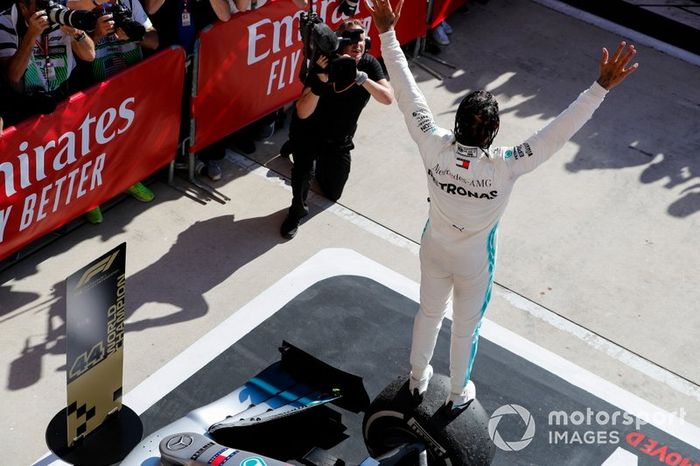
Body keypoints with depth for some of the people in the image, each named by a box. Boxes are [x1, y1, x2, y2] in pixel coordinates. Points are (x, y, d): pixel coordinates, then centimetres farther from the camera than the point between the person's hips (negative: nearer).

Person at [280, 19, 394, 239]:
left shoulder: (369, 64, -19)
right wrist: (320, 81, -52)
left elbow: (388, 98, -32)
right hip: (308, 130, -4)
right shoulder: (324, 66, -29)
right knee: (304, 166, -34)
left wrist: (360, 77, -45)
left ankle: (321, 164, 50)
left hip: (339, 138, 4)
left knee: (333, 193, 16)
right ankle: (297, 209, -4)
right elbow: (302, 113, -36)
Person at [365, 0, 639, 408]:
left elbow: (407, 92, -27)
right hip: (474, 262, -3)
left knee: (429, 313, 29)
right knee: (466, 328, 24)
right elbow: (560, 131, -37)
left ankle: (418, 378, 54)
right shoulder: (504, 167, -37)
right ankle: (459, 393, 49)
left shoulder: (435, 148, -31)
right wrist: (602, 87, -36)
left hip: (434, 250, 3)